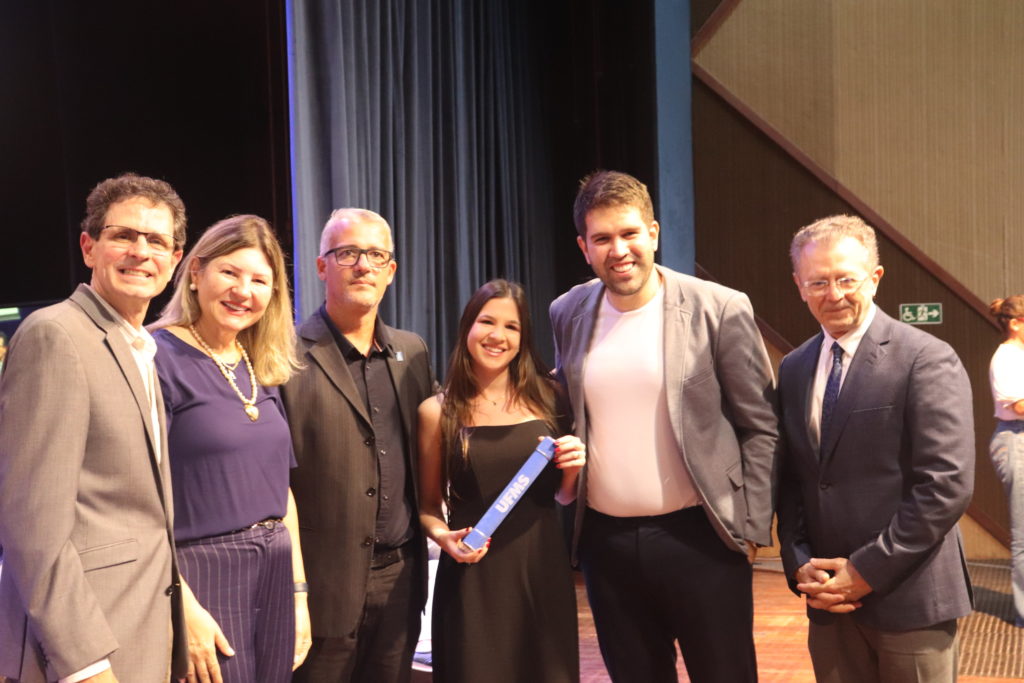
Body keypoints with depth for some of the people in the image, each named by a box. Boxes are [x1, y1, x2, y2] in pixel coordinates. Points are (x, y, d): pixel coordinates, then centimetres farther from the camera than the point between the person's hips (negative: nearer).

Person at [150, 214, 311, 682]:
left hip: (276, 573, 7)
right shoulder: (160, 358, -11)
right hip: (201, 576, -6)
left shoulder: (263, 369, 9)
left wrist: (298, 592, 11)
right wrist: (183, 607, -20)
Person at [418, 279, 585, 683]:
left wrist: (572, 470, -7)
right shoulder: (438, 411, -3)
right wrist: (442, 535, -15)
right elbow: (428, 504, 5)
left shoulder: (545, 399, 3)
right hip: (474, 577, -2)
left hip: (543, 570, 2)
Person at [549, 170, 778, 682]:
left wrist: (752, 526, -7)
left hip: (700, 537, -3)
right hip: (606, 541, 4)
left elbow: (760, 427, -5)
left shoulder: (720, 309, -9)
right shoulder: (567, 315, 3)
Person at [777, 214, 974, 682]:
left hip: (909, 598, -5)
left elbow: (947, 486, -15)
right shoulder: (794, 370, 9)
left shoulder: (927, 359, -10)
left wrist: (868, 570, -14)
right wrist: (799, 564, -2)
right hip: (829, 598, 5)